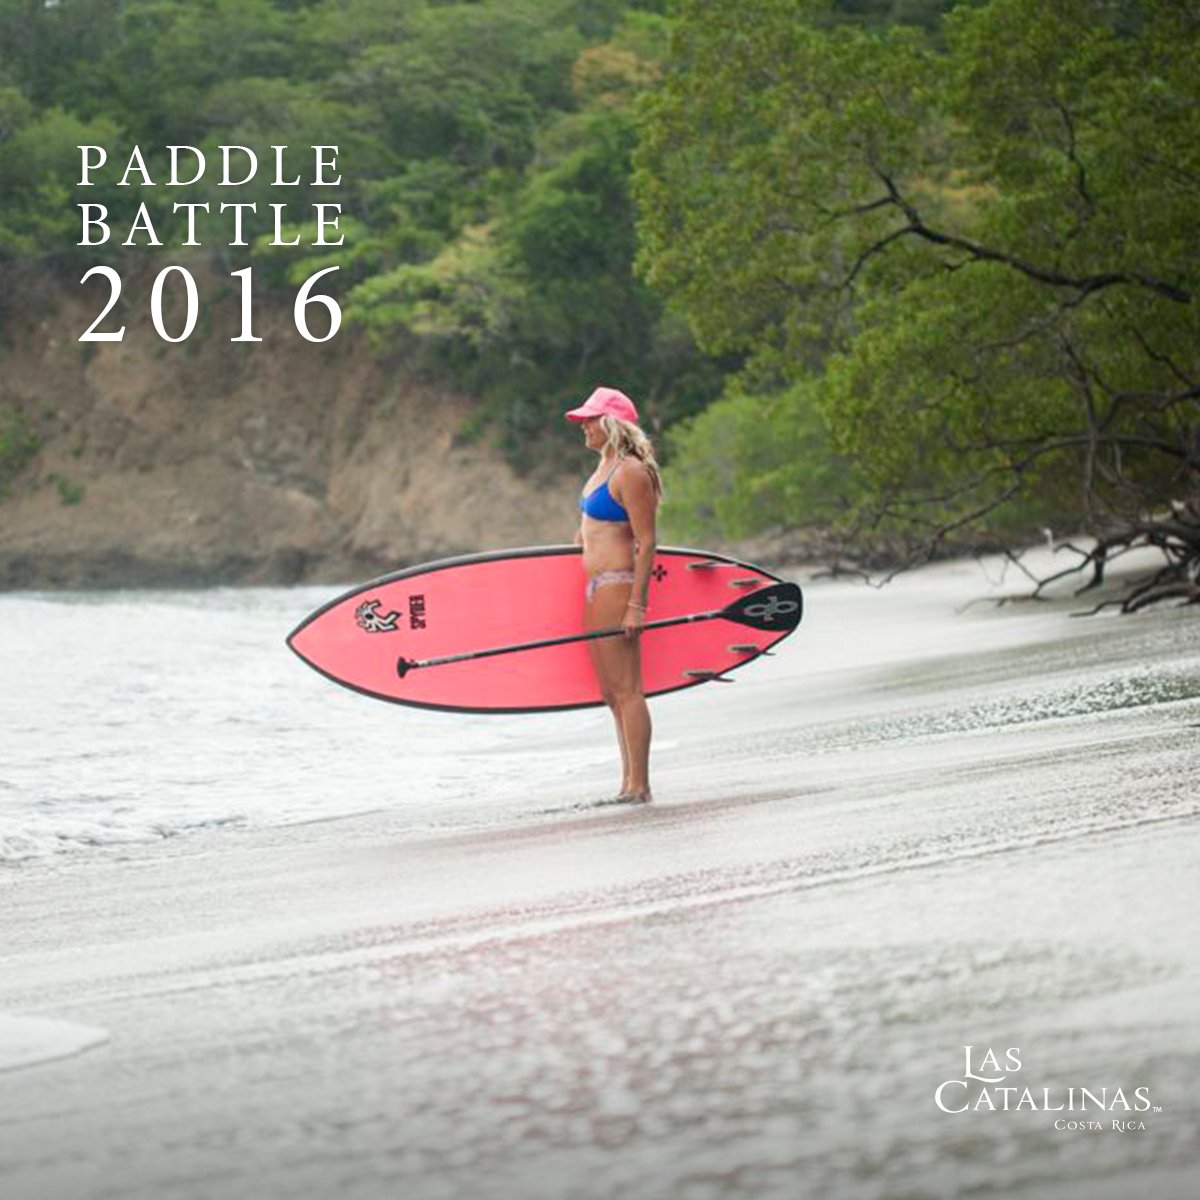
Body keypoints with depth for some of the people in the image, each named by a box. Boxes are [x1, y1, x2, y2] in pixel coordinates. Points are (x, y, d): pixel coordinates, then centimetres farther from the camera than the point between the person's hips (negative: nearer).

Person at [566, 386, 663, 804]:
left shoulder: (631, 473, -14)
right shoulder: (606, 466, 16)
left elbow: (647, 542, -17)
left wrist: (637, 605, -20)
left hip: (616, 585, -10)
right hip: (596, 586, 10)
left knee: (626, 689, -9)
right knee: (612, 693, 12)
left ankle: (639, 787, -7)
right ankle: (628, 784, 16)